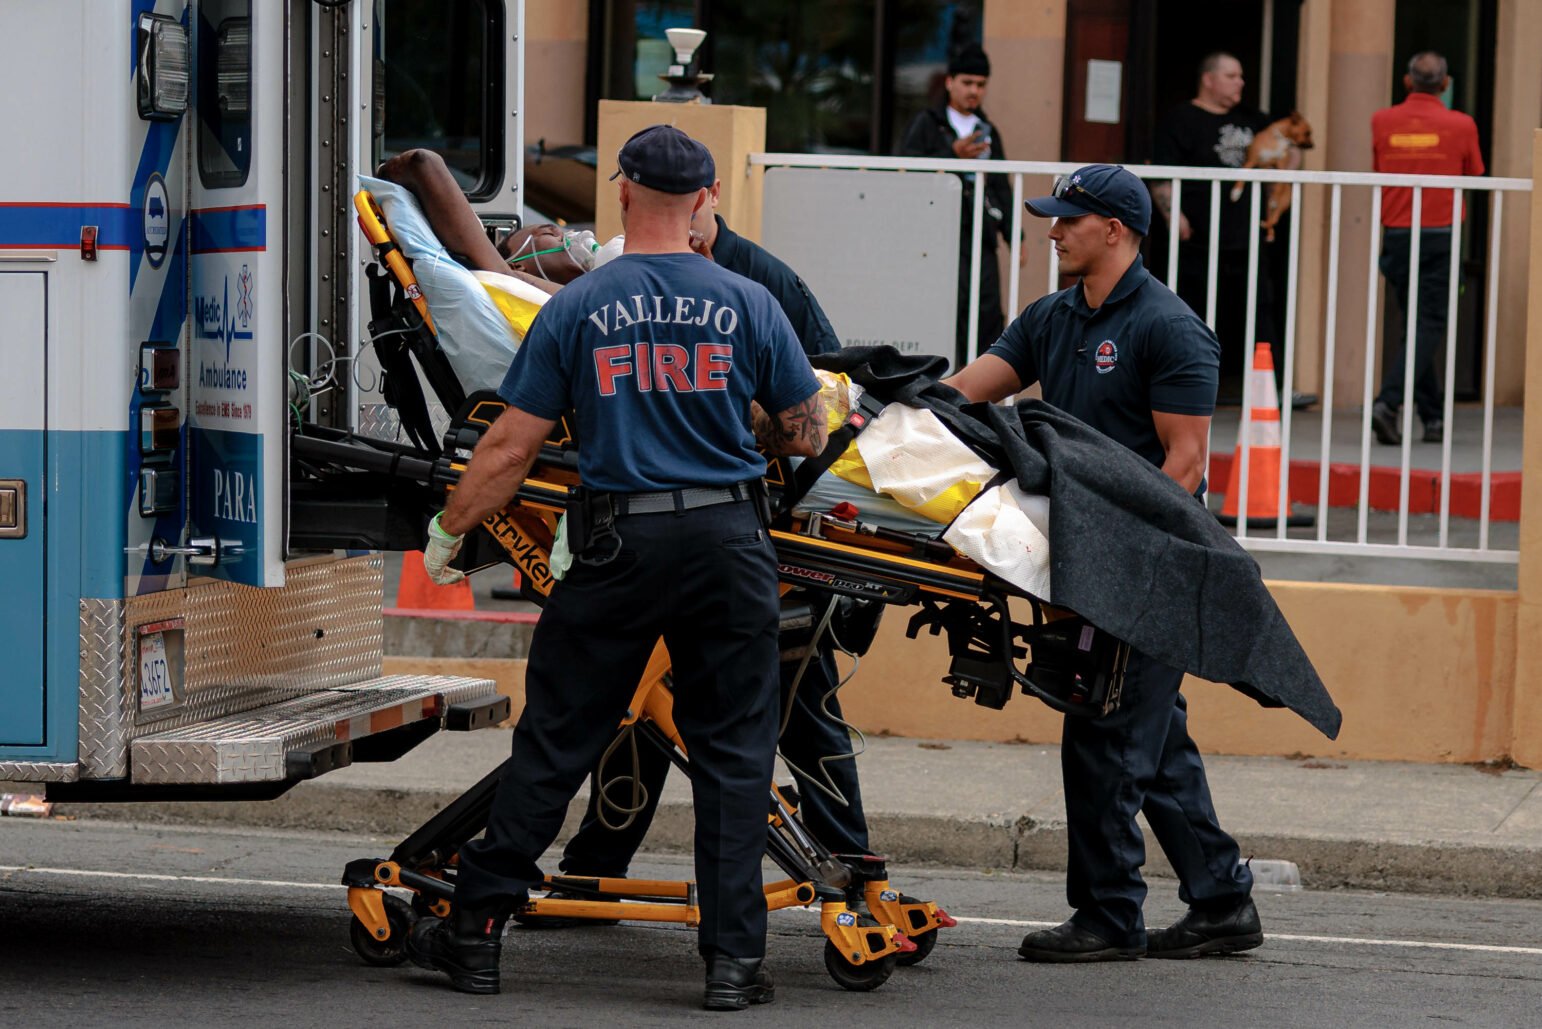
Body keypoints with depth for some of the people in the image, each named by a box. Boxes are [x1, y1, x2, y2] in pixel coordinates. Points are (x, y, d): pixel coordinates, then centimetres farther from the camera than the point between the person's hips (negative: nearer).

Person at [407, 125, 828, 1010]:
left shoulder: (577, 309, -2)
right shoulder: (747, 305, 0)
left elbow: (512, 448, -2)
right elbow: (809, 435, 6)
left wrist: (449, 531, 12)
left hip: (620, 545, 0)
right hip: (729, 539, 0)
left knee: (555, 739, 8)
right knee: (734, 752, 7)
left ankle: (478, 931, 14)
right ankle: (736, 957, 5)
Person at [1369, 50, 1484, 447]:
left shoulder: (1382, 121, -1)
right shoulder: (1460, 125, -5)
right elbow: (1473, 175, 8)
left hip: (1395, 233, 3)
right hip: (1441, 235, -3)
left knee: (1416, 323, 14)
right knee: (1429, 325, -2)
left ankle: (1434, 417, 17)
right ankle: (1388, 402, -21)